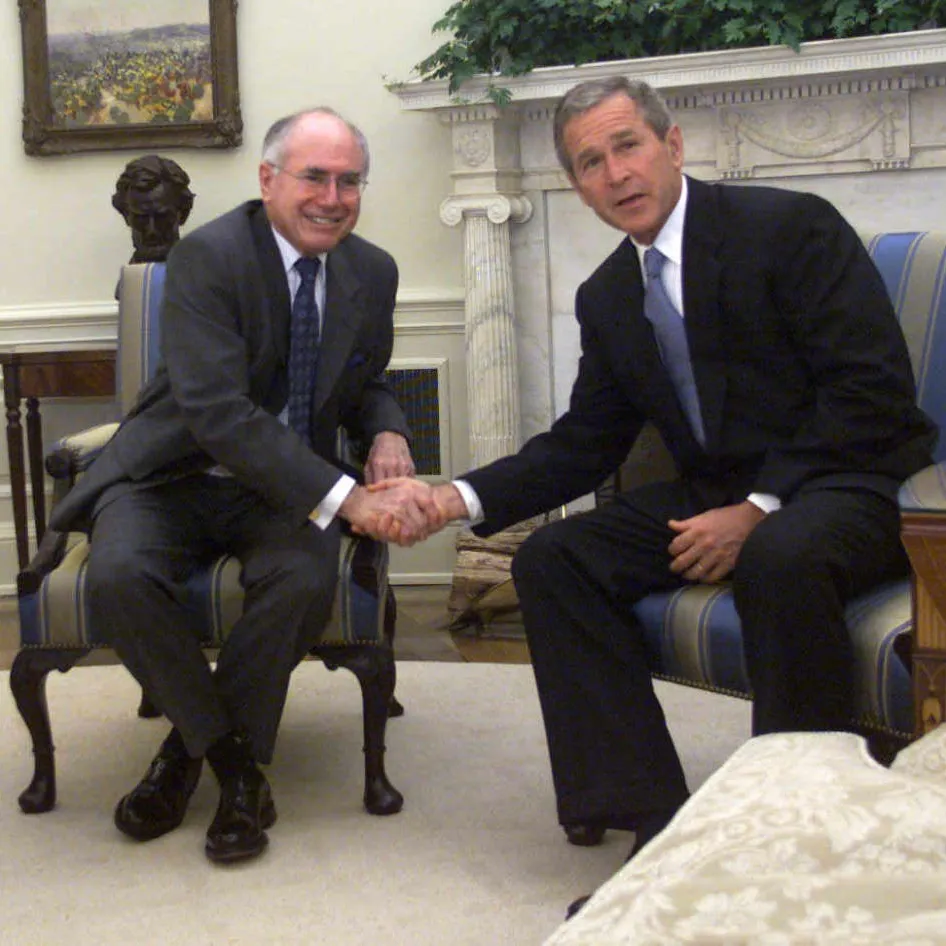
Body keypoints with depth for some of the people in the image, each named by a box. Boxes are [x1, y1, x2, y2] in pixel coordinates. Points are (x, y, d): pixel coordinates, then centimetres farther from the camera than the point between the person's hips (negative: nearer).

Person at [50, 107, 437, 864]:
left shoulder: (372, 272, 3)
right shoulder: (207, 257, -17)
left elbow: (366, 385, 19)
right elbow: (217, 410, -28)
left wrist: (387, 432, -8)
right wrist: (344, 497, -35)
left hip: (282, 486, 3)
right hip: (174, 475, -3)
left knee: (308, 576, -29)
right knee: (119, 575, -32)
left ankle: (196, 744, -4)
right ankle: (225, 746, -6)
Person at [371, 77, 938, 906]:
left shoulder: (792, 227, -10)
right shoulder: (607, 297, 10)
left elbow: (873, 392, -16)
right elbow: (583, 444, 11)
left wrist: (759, 511, -22)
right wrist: (461, 498, -5)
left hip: (851, 483, -6)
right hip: (720, 497, 7)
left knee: (782, 558, -39)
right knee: (552, 558, -12)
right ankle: (658, 822, -14)